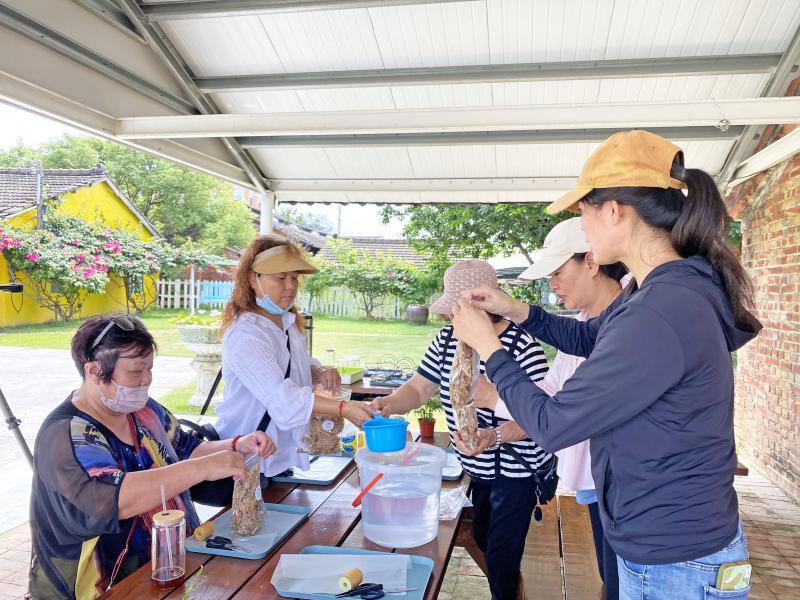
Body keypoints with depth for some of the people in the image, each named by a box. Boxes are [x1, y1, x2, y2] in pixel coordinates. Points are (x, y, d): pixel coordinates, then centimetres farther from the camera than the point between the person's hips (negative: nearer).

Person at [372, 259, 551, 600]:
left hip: (516, 468, -7)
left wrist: (494, 437, -40)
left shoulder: (523, 346, -22)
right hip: (477, 468, 7)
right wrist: (389, 404, -19)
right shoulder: (448, 339, -2)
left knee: (500, 558, 3)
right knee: (482, 537, 24)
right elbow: (419, 388, 2)